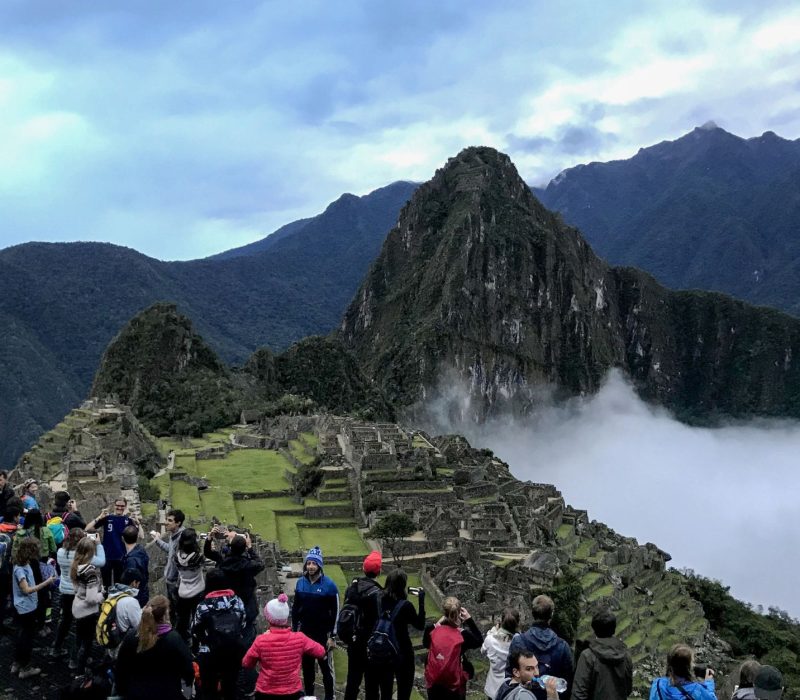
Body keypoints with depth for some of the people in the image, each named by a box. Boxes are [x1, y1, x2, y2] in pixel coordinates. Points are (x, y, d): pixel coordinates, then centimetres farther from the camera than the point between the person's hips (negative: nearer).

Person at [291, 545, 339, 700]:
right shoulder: (301, 582, 0)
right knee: (307, 667, 15)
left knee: (325, 666, 5)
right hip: (304, 633, 4)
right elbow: (295, 608, 9)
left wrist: (332, 636, -10)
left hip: (323, 634, -4)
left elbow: (335, 612, -10)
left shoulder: (329, 585, -13)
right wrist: (294, 630, 8)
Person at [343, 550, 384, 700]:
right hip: (370, 644, -6)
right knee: (371, 681, 8)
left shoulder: (352, 586, -2)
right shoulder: (376, 593, -21)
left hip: (353, 641, 6)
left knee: (353, 678, 18)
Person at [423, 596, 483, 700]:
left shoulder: (431, 631, -15)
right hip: (455, 684, -2)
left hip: (433, 681, 2)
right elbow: (479, 641, 2)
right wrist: (469, 619, -2)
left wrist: (436, 624, 7)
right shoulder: (463, 635, -21)